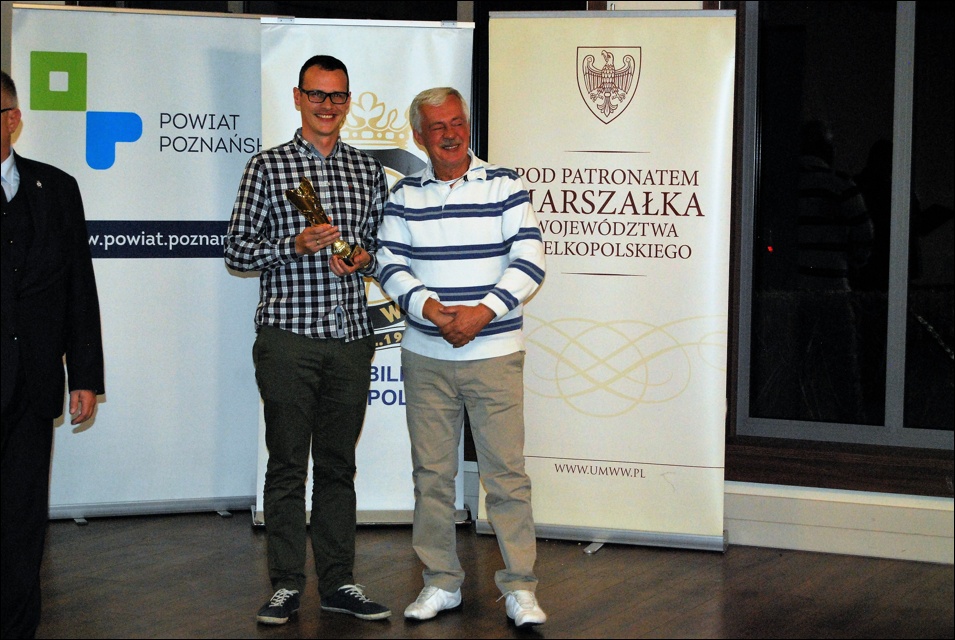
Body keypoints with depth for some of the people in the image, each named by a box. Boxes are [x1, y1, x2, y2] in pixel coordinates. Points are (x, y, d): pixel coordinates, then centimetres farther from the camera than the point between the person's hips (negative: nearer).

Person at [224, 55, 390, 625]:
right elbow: (237, 249, 0)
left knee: (339, 464, 10)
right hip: (289, 337, -3)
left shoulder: (369, 170, 12)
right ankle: (287, 585, 9)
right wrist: (294, 246, -15)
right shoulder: (268, 167, 2)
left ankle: (339, 582, 17)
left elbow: (383, 242, 18)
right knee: (288, 464, 1)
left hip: (352, 338, 3)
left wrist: (363, 257, -3)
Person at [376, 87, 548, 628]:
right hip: (425, 356, 3)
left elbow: (530, 262, -6)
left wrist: (484, 311, -17)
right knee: (431, 471, 8)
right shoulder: (405, 195, 7)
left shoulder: (504, 187, 0)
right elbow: (390, 265, 3)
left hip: (495, 354, -3)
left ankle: (520, 586, 5)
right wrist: (429, 307, -14)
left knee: (506, 470, -3)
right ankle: (441, 581, 19)